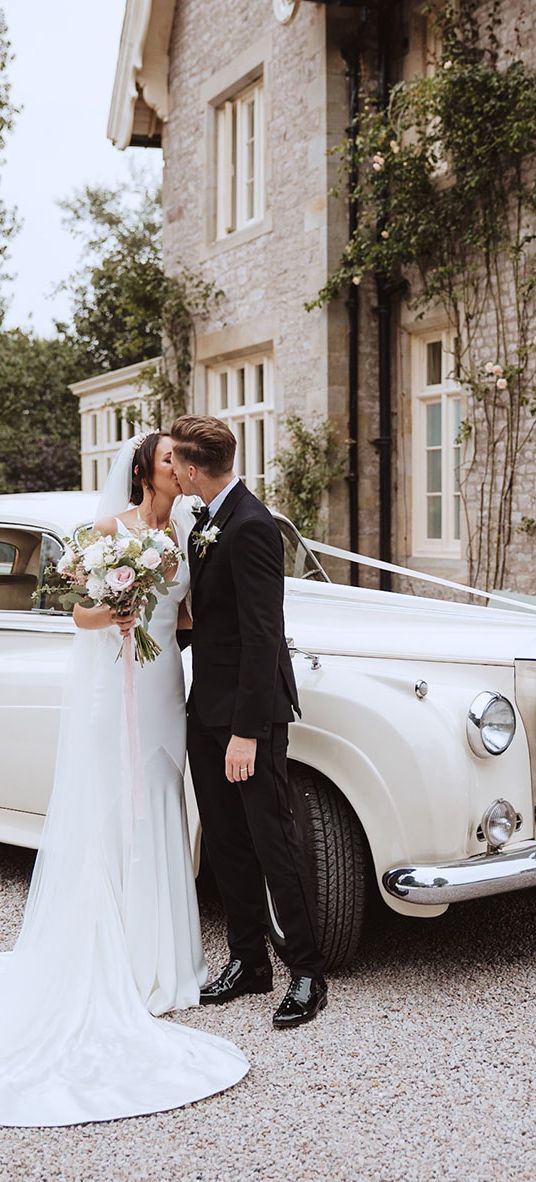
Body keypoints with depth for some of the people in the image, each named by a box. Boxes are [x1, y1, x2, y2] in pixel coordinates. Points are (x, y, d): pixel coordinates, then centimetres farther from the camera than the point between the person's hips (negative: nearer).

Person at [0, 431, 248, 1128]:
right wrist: (115, 613, -23)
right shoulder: (110, 529, -4)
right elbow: (81, 614, -3)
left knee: (158, 818, 6)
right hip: (110, 687, -5)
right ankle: (108, 962, 6)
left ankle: (155, 955, 15)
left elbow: (183, 617, 14)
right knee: (107, 822, -2)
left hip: (162, 689, 5)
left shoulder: (186, 533, 9)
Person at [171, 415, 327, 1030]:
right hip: (208, 706, 9)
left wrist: (247, 731, -22)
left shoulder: (250, 527, -19)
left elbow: (262, 635, -22)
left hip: (249, 712, -9)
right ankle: (247, 960, 25)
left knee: (272, 839, -1)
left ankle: (307, 974, 9)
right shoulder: (208, 521, 10)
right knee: (226, 841, 14)